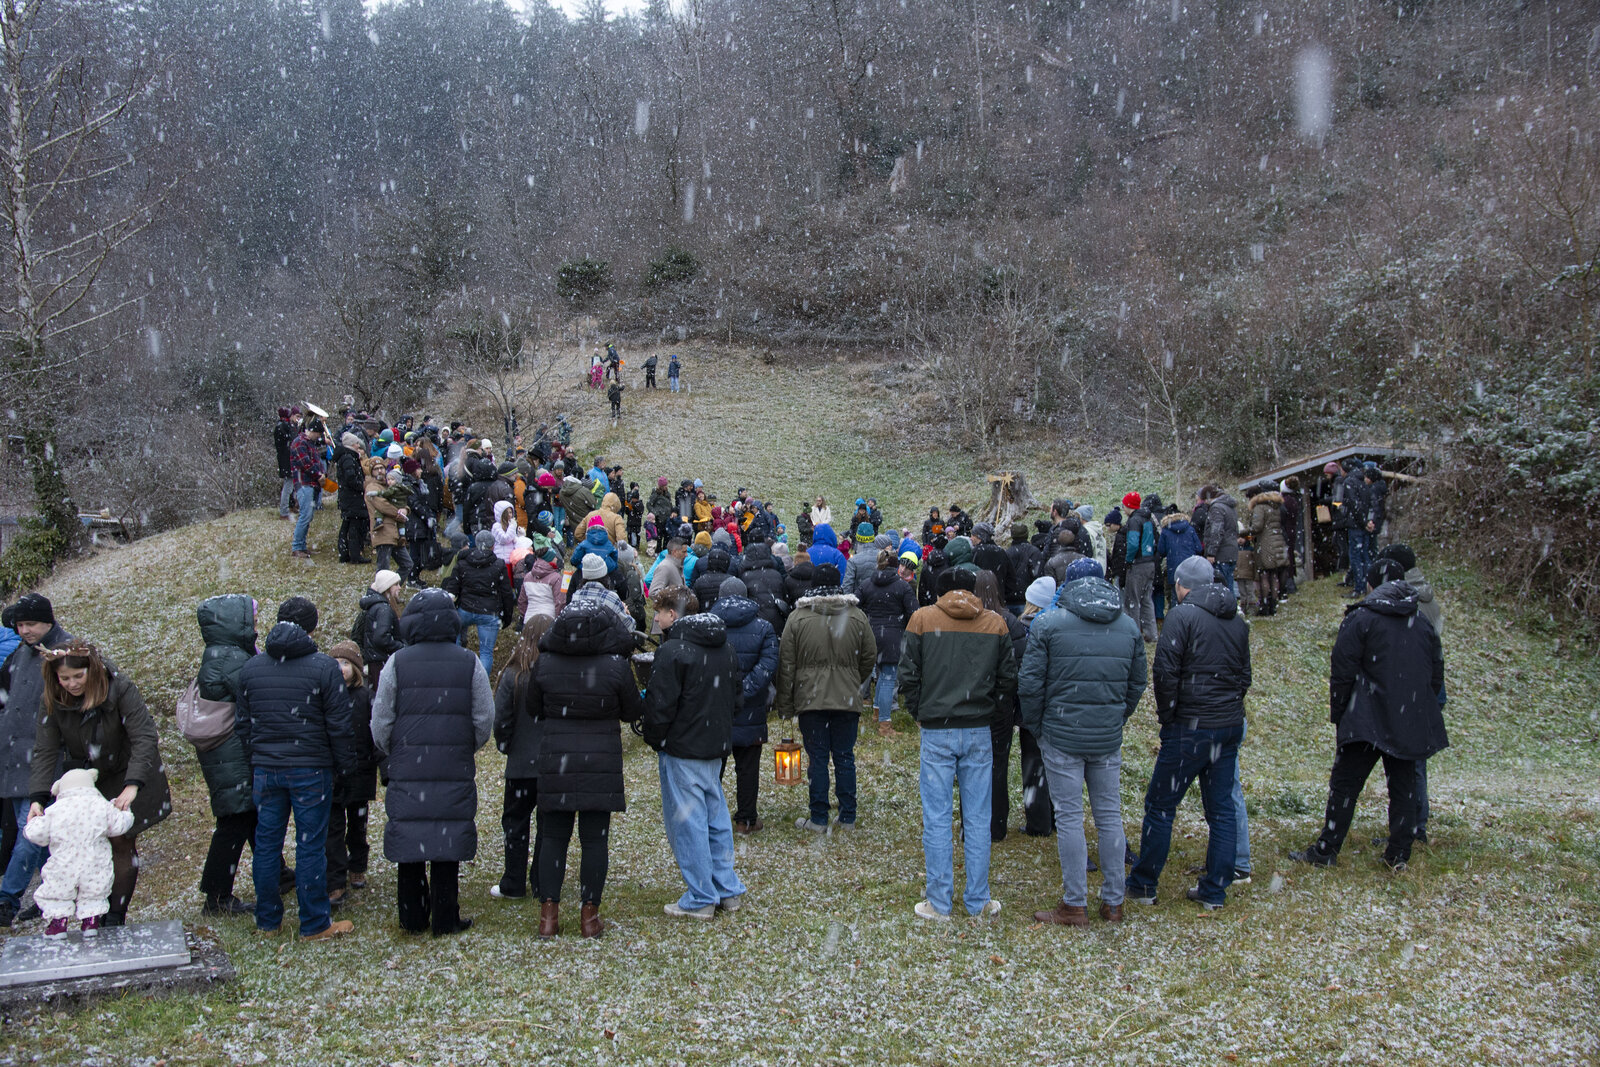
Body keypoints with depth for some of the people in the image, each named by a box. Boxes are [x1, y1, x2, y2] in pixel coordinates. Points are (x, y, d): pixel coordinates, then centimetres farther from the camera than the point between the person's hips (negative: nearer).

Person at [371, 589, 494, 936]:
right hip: (455, 773, 0)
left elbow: (380, 722, 0)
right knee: (448, 844, 6)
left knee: (409, 844, 10)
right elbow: (485, 719, 1)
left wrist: (392, 752, 18)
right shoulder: (470, 663, -2)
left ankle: (412, 918, 17)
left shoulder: (397, 663, -3)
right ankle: (445, 919, 11)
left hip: (407, 769, 0)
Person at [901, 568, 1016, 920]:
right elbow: (1008, 678, 6)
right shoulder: (996, 623, 5)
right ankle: (978, 901, 14)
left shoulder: (922, 619, 0)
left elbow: (908, 675, -2)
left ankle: (939, 903, 8)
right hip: (979, 732, 2)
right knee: (977, 819, 9)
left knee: (936, 819, 4)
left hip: (936, 732, -2)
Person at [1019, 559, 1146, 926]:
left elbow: (1029, 683, -8)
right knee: (1110, 816, 12)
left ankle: (1075, 906, 7)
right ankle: (1113, 903, 20)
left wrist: (1035, 726, 6)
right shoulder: (1129, 627, 6)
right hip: (1109, 738, 4)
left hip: (1062, 737, -3)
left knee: (1069, 817, 2)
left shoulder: (1048, 625, -7)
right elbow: (1137, 684, 11)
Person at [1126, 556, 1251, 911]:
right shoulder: (1238, 621, 10)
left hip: (1191, 727, -7)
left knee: (1160, 806, 4)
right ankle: (1214, 891, 17)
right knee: (1222, 808, 12)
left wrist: (1167, 715, -5)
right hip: (1231, 725, 7)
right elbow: (1245, 675, 16)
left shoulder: (1183, 615, -12)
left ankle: (1143, 886, 12)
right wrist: (1228, 706, 17)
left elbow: (1165, 671, -16)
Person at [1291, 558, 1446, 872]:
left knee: (1345, 784, 1)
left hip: (1367, 721, -5)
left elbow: (1342, 672, -9)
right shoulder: (1423, 623, 9)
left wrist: (1337, 713, 0)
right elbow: (1436, 674, 15)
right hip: (1412, 725, 5)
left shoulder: (1361, 619, -7)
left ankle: (1326, 850, 4)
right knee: (1403, 786, 11)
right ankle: (1399, 855, 14)